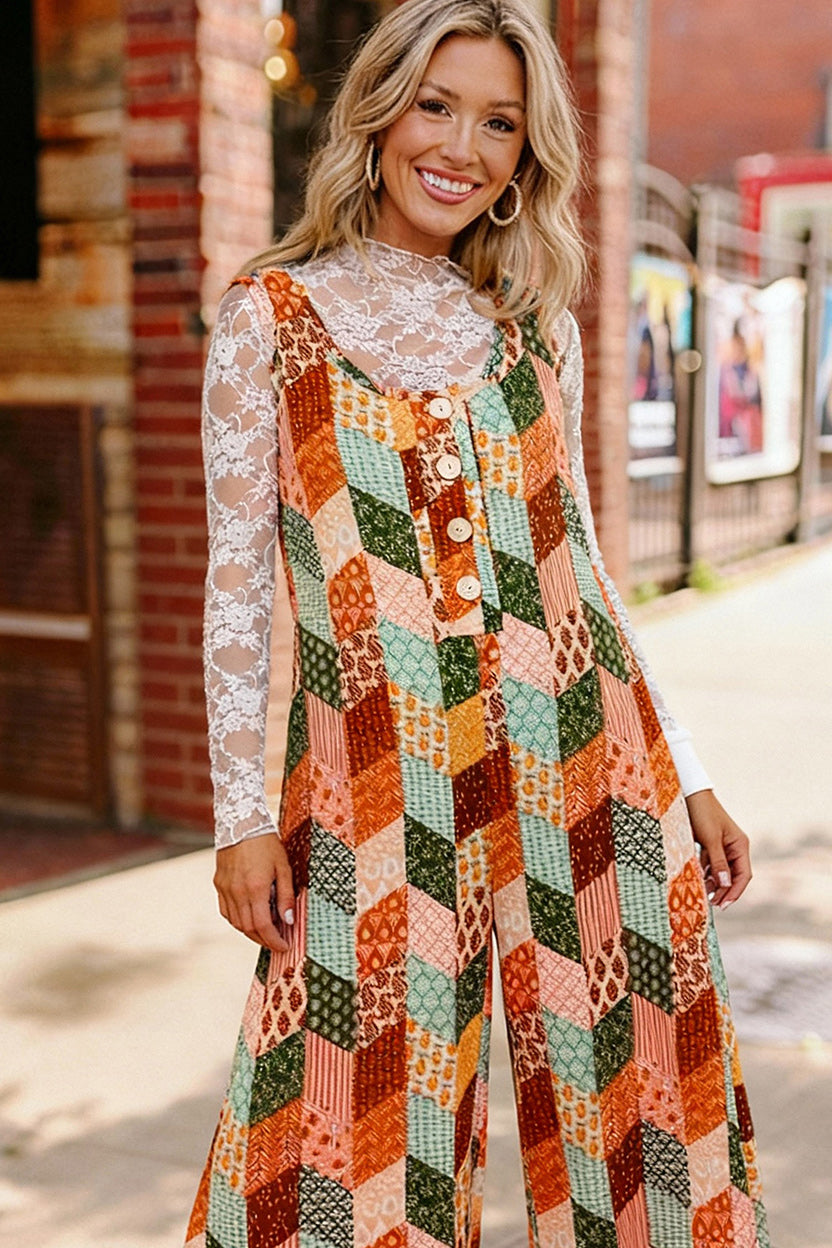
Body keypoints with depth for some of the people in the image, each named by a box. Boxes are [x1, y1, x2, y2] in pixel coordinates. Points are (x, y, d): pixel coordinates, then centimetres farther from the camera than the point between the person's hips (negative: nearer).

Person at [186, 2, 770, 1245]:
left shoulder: (534, 327, 11)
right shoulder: (271, 316, 2)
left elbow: (574, 565, 14)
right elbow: (238, 586, 1)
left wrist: (684, 777, 12)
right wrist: (244, 817, -3)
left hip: (578, 764, 3)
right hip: (377, 788, -3)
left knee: (617, 1083, 10)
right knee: (364, 1141, 5)